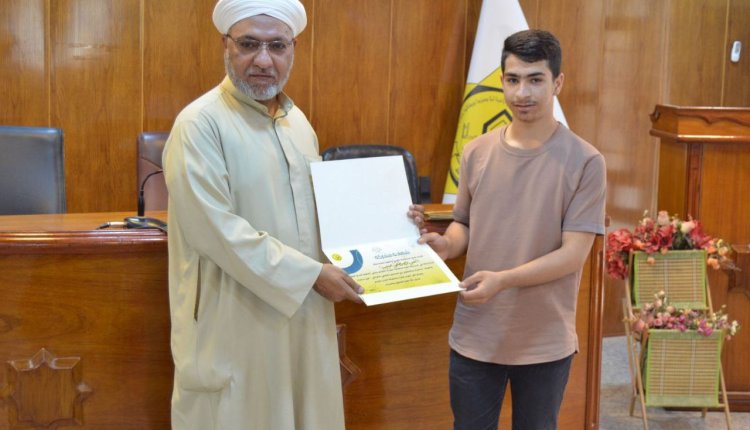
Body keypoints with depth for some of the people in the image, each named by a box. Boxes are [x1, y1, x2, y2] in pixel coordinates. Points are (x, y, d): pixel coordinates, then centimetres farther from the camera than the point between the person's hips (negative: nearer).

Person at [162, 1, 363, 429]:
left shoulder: (298, 121, 11)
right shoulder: (201, 124, -15)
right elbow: (215, 230, -22)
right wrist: (311, 274, -19)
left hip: (303, 314, 7)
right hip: (235, 324, -7)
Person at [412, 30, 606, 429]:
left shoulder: (584, 161, -11)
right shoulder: (476, 152, 1)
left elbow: (573, 254, -14)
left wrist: (503, 279, -26)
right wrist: (445, 244, -12)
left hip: (545, 342, -2)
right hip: (475, 336, 3)